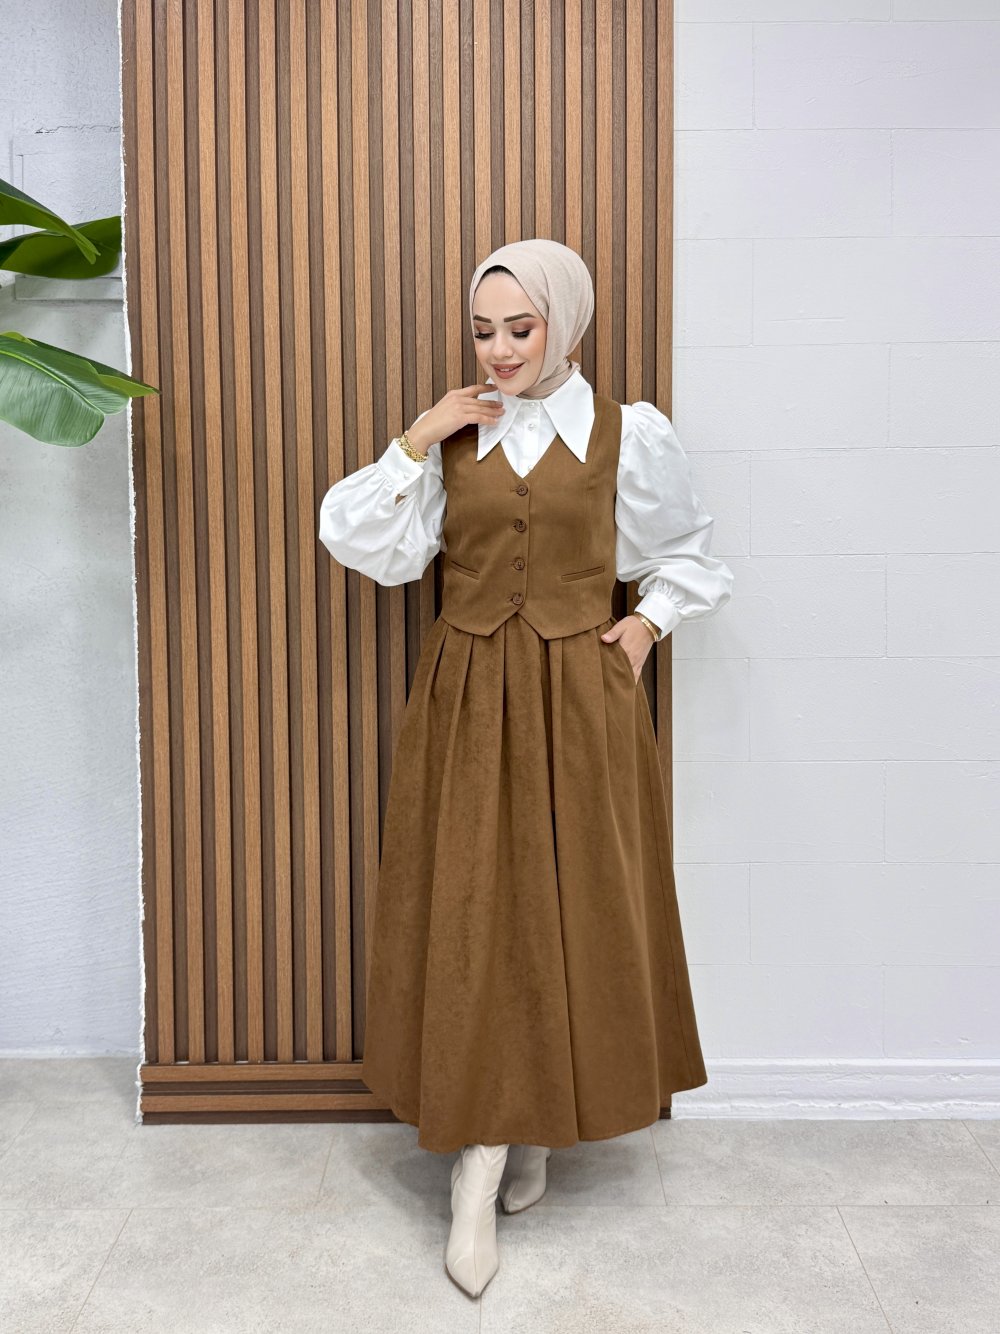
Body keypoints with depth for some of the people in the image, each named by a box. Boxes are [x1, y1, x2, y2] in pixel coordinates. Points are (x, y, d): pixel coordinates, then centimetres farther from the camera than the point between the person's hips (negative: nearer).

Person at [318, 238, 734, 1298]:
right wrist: (414, 443, -8)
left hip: (580, 700, -1)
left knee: (570, 912, 4)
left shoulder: (628, 435, 2)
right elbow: (371, 549, -1)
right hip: (468, 701, 1)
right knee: (466, 913, 0)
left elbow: (690, 555, 15)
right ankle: (479, 1168, 13)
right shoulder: (452, 437, 6)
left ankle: (529, 1136, 24)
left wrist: (648, 623, 0)